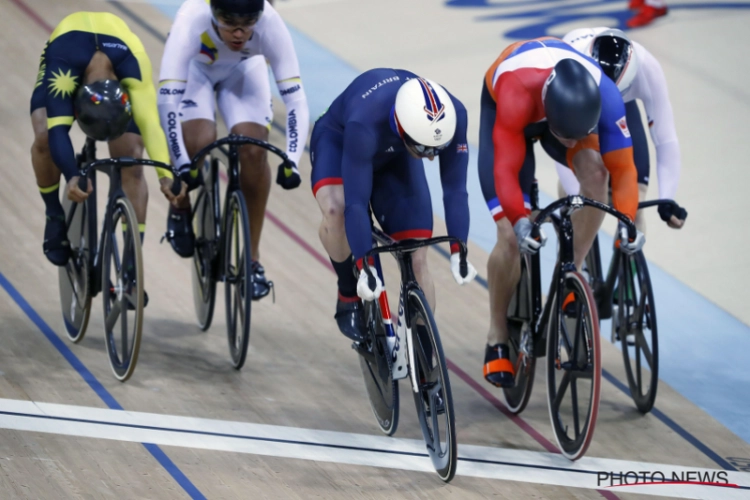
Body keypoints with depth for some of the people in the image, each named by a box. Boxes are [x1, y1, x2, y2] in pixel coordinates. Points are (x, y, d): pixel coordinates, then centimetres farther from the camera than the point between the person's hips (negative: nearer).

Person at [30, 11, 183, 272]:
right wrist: (72, 177, -65)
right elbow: (58, 130, -49)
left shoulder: (133, 62, -42)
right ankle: (54, 216, -4)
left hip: (117, 63, 1)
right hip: (70, 58, 0)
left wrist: (165, 175, -61)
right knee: (44, 137, -28)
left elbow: (150, 122, -48)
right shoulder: (61, 67, -44)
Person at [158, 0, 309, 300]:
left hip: (243, 69, 1)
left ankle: (252, 258, -6)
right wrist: (181, 164, -45)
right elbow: (167, 97, -42)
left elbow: (295, 96, -34)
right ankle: (181, 211, 6)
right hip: (195, 66, -1)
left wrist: (291, 162, -42)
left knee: (253, 149, -19)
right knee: (201, 143, -27)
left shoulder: (270, 25, -36)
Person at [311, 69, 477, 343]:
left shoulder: (454, 116, -34)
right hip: (339, 139, -3)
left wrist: (458, 251, -34)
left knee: (417, 260, -8)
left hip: (394, 156, 3)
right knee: (335, 210, -35)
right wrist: (364, 266, -44)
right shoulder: (365, 123, -45)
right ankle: (349, 296, -12)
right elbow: (356, 202, -42)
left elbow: (455, 189, -27)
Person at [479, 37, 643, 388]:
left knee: (595, 170, -32)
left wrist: (627, 223, -49)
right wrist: (520, 222, -63)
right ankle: (497, 342, 5)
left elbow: (622, 169, -34)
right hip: (500, 111, -2)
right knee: (511, 236, -13)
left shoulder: (605, 96, -37)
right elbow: (505, 170, -47)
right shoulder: (517, 93, -45)